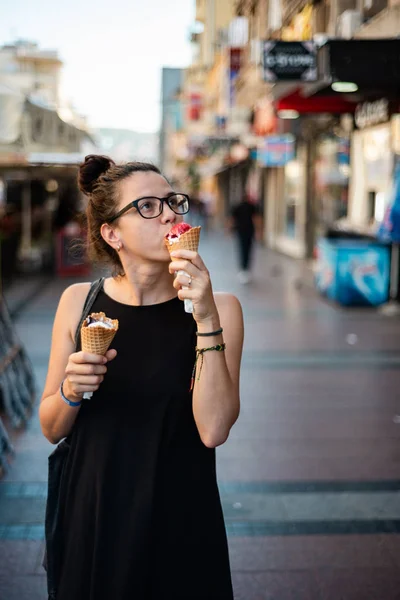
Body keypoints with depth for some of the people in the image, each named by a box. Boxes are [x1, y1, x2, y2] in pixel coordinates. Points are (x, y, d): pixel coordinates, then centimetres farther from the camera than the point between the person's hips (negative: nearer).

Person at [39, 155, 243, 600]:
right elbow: (51, 429, 3)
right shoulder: (78, 302, -5)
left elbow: (213, 430, -21)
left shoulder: (218, 308, -10)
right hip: (92, 518, 2)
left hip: (179, 522, -1)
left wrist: (206, 319, -26)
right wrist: (70, 392, -18)